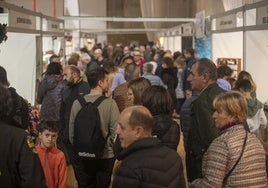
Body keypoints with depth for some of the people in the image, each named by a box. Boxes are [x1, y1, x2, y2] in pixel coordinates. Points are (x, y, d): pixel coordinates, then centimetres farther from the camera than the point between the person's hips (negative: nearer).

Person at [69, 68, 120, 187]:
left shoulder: (77, 103, -7)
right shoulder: (110, 103, -16)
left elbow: (71, 132, -2)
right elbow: (116, 131, -17)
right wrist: (111, 148, 2)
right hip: (106, 156, -3)